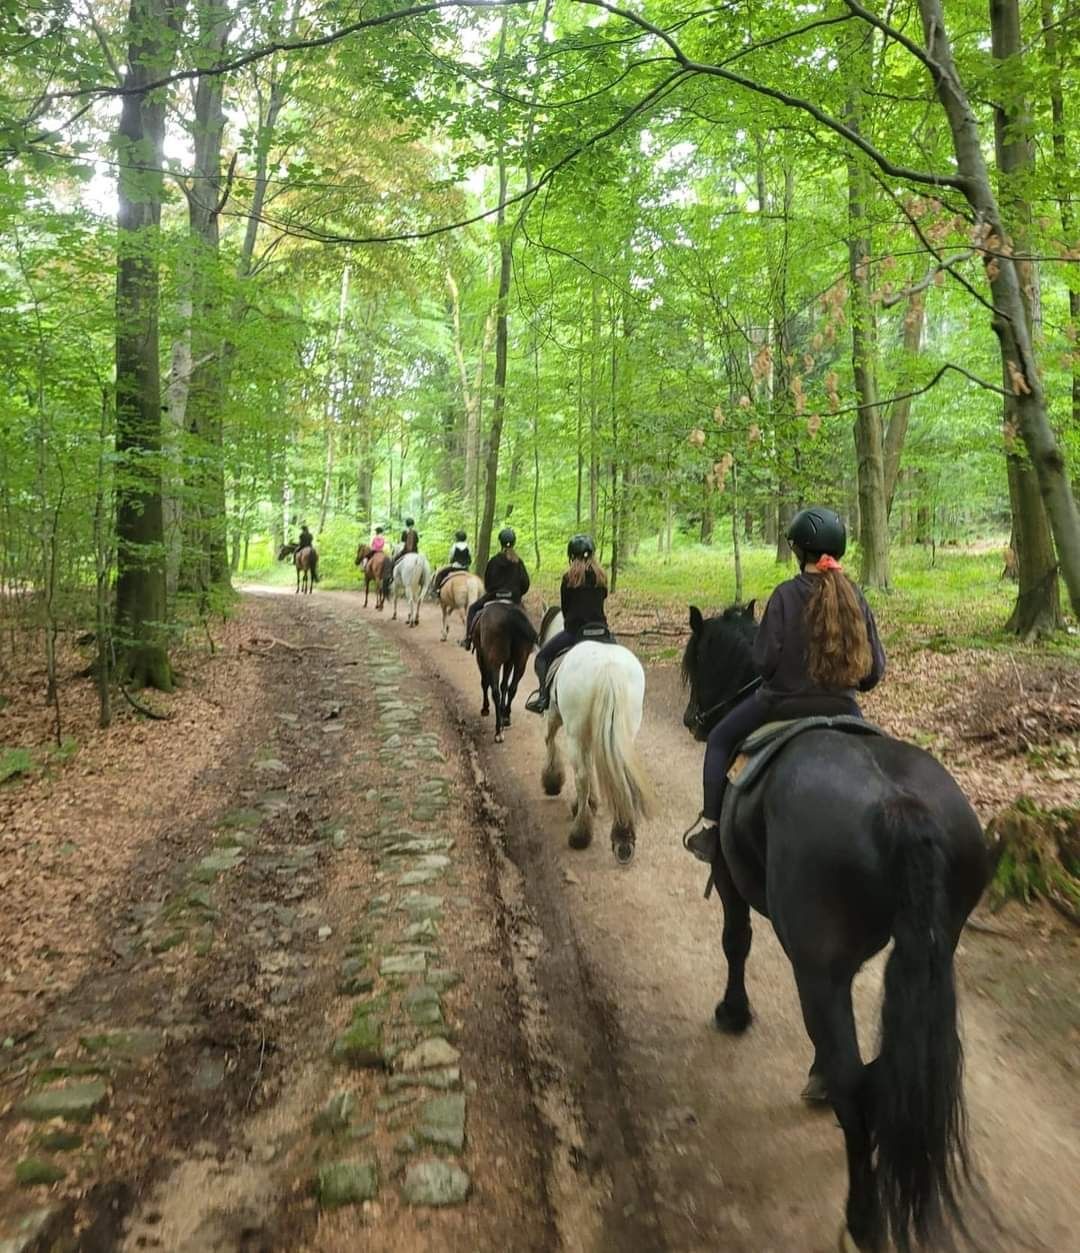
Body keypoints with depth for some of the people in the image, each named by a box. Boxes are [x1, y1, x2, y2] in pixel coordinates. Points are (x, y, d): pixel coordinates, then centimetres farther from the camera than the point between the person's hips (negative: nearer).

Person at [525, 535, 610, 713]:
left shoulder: (569, 577, -5)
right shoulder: (602, 576, 5)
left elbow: (564, 607, 3)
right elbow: (603, 597, 12)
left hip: (574, 630, -3)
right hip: (601, 629, 4)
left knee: (542, 657, 11)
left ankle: (543, 696, -3)